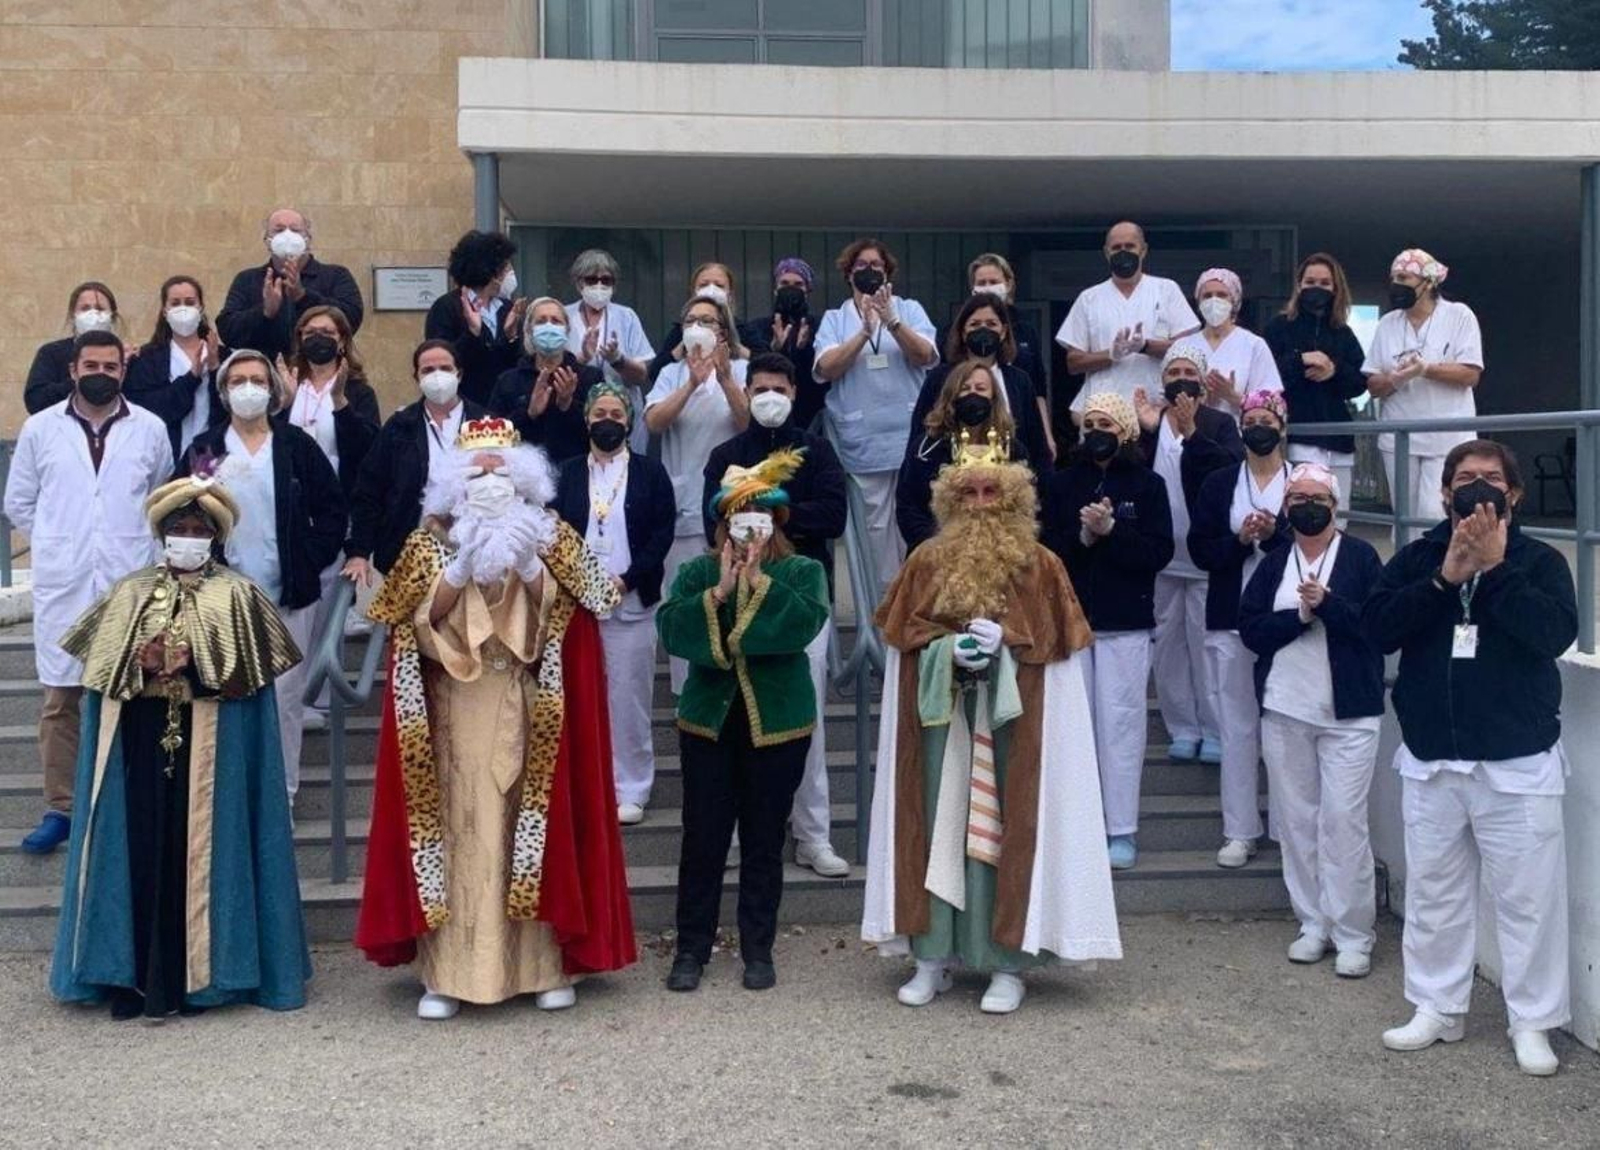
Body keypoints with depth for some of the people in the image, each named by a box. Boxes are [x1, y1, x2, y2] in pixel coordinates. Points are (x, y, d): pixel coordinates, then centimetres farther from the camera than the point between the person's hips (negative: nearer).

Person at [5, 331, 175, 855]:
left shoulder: (151, 429, 4)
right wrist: (57, 542, 10)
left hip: (131, 582, 0)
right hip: (61, 584, 1)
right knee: (59, 699, 4)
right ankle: (59, 809, 12)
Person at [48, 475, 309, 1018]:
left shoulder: (237, 595, 5)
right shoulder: (130, 593, 13)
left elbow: (250, 673, -2)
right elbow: (102, 669, 8)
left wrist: (194, 663, -13)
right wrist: (143, 664, -10)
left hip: (208, 744, -2)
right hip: (138, 739, 2)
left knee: (198, 849, 0)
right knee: (139, 849, 1)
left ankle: (195, 974, 8)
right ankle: (134, 976, 9)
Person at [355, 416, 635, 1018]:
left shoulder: (549, 536, 5)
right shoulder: (432, 541, 6)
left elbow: (557, 617, -6)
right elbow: (424, 619, -5)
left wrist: (526, 562, -20)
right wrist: (462, 566, -18)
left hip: (527, 709, 0)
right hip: (455, 709, 0)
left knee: (531, 820, 1)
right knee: (457, 825, -2)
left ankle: (546, 965, 9)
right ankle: (446, 971, 4)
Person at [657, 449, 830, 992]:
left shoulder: (802, 572, 2)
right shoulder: (697, 572, 5)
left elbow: (806, 622, -17)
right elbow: (670, 627, -10)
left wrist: (760, 581, -18)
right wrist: (717, 592, -18)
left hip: (777, 724, -1)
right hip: (709, 721, 1)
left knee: (765, 841, 8)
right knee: (702, 839, 4)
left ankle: (758, 951, 19)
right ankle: (691, 949, 16)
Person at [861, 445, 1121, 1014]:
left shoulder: (1039, 565, 2)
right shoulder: (927, 561, 7)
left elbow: (1052, 637, 0)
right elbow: (906, 632, 5)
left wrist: (1004, 640, -16)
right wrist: (951, 648, -13)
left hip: (1012, 713, -2)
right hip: (942, 710, 2)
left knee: (1006, 825, 0)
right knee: (938, 825, 5)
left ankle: (1007, 964, 7)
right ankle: (932, 958, 13)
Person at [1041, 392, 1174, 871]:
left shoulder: (1147, 485, 4)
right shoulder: (1060, 484, 10)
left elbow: (1159, 552, -4)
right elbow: (1044, 545, 2)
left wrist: (1111, 531, -14)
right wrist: (1083, 535, -14)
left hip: (1125, 623, -2)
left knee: (1120, 722, -2)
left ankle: (1121, 830, 5)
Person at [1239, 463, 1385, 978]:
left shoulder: (1360, 556, 0)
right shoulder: (1273, 564, 10)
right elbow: (1250, 628, 0)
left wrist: (1327, 603, -19)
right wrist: (1300, 614, -13)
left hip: (1348, 713, -4)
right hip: (1284, 711, 4)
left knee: (1343, 820, -6)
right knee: (1296, 820, 8)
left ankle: (1353, 934, 3)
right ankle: (1313, 923, 18)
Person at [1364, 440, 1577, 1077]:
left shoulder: (1539, 560, -1)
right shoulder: (1416, 559, 6)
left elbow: (1556, 632, -18)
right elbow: (1377, 627, -9)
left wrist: (1494, 567, -20)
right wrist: (1445, 577, -17)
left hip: (1518, 765, -3)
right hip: (1430, 762, 3)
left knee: (1528, 896, 2)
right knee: (1433, 893, 12)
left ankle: (1532, 1021, 15)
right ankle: (1438, 1008, 26)